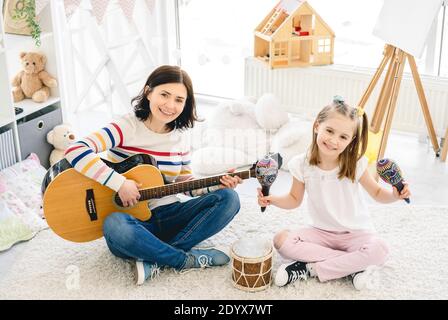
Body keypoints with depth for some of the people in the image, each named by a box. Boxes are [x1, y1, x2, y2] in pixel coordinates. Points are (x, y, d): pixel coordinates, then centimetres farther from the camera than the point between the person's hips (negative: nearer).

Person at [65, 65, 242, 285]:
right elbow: (75, 152, -27)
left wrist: (217, 184, -7)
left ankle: (156, 260, -21)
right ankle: (188, 259, -21)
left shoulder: (180, 136, 4)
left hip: (169, 216, 5)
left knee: (228, 198, -14)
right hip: (132, 219, -5)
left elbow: (186, 183, 11)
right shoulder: (128, 127, -14)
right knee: (115, 225, -40)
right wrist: (120, 184, -30)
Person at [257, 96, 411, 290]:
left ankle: (310, 268, -18)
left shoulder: (356, 164, -16)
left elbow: (377, 193, -1)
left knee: (378, 251, -33)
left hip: (355, 232, -2)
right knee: (281, 240, -23)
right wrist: (272, 199, -15)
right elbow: (294, 199, 4)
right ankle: (353, 266, -18)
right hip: (321, 231, 2)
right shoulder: (302, 165, -11)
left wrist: (395, 195, -22)